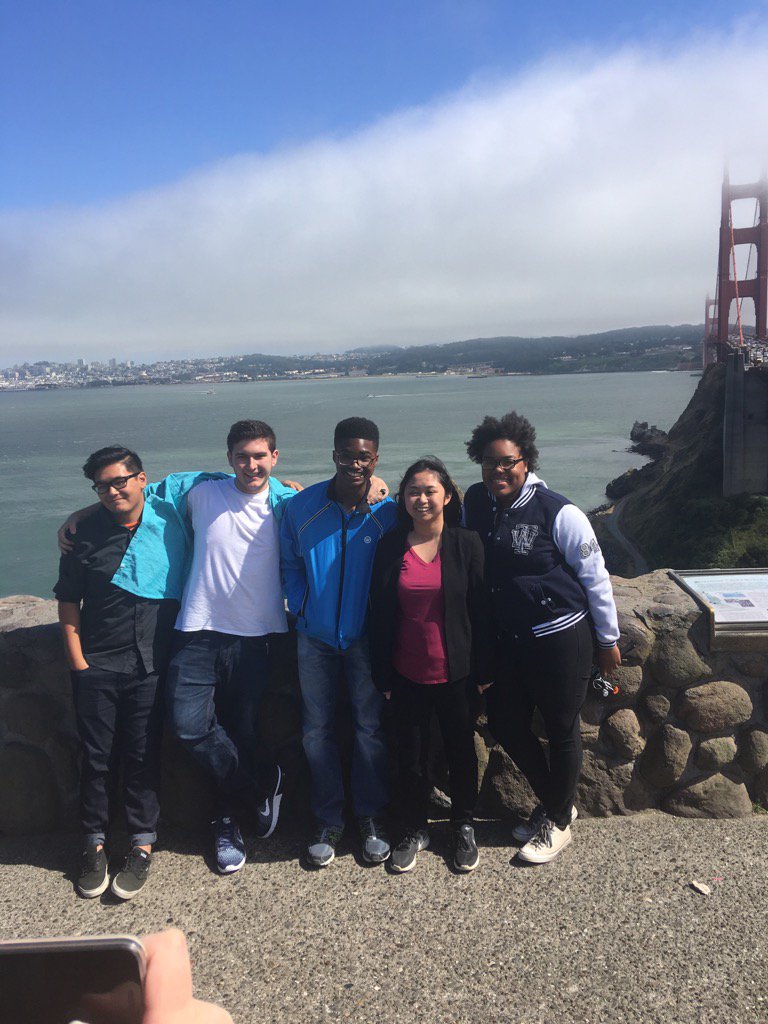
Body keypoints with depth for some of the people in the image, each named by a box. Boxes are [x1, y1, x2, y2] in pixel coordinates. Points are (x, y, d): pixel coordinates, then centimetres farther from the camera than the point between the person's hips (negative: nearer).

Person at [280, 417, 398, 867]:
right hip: (316, 637, 2)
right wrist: (302, 608, -4)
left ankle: (371, 817, 27)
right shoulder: (302, 506, -5)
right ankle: (329, 820, 26)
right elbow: (290, 564, 7)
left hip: (366, 638, -1)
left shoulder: (389, 513, -9)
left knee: (371, 728, 8)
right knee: (318, 730, 9)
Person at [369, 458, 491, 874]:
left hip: (455, 672, -1)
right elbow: (380, 615, 1)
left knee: (461, 750, 14)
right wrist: (383, 675, 0)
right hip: (408, 674, 1)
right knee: (410, 754, 11)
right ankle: (415, 829, 32)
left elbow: (481, 609, -3)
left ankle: (464, 826, 35)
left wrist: (483, 669, -3)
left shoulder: (467, 543, -5)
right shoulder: (391, 547, -2)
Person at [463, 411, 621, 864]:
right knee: (505, 723, 15)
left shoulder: (558, 512, -17)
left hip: (561, 636, -6)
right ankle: (554, 802, 39)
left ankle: (559, 823, 31)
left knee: (562, 730, 9)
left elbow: (595, 576, -9)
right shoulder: (476, 503, -2)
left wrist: (609, 640, -4)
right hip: (507, 638, 6)